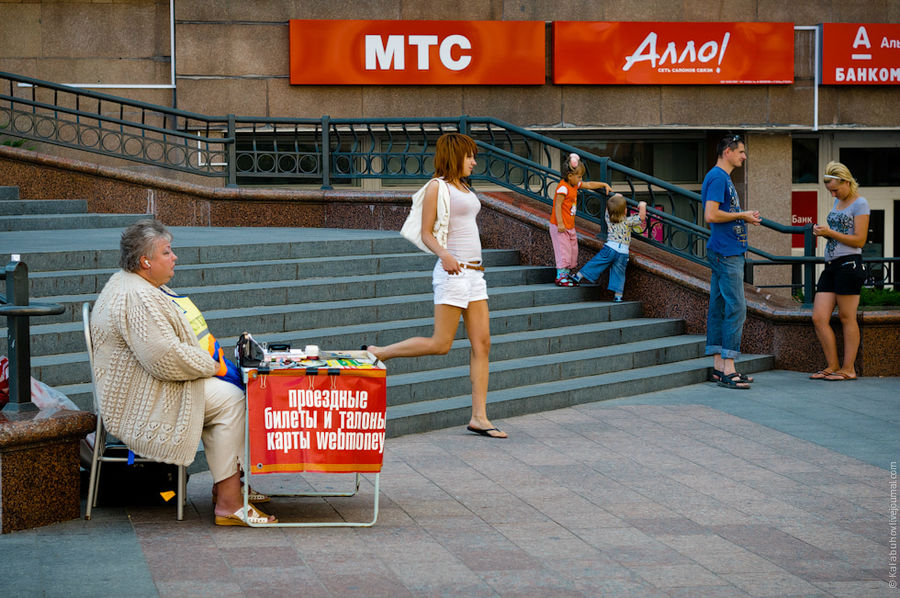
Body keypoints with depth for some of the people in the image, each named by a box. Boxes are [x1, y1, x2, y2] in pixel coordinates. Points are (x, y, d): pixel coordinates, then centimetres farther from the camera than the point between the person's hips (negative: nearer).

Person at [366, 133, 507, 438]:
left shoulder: (464, 188, 18)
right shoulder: (437, 186, -6)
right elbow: (426, 233, -10)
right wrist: (444, 255, -27)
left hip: (474, 273, 8)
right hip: (452, 273, -8)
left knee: (482, 344, 1)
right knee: (440, 344, -9)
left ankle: (479, 416, 1)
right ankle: (377, 353, 6)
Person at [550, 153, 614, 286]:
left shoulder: (575, 185, 8)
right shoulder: (563, 188, -19)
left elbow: (589, 185, 23)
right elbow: (557, 206, -22)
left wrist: (604, 185, 18)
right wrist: (560, 224, -25)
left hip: (570, 226, 10)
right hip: (560, 226, -10)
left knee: (572, 250, 13)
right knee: (563, 250, -8)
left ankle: (567, 274, 21)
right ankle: (560, 277, -3)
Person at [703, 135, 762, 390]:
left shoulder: (723, 178, 19)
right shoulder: (717, 177, -13)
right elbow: (711, 215, -21)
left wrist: (746, 217, 12)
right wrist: (742, 215, -11)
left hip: (728, 252, 11)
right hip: (726, 253, -11)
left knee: (719, 307, 9)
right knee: (735, 308, -12)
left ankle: (719, 366, 12)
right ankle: (728, 370, -13)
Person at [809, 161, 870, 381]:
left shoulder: (860, 204, -5)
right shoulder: (837, 202, 20)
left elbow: (859, 240, -11)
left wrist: (830, 232, -14)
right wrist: (821, 231, 7)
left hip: (849, 264, -8)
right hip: (831, 265, 8)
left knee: (847, 318, -3)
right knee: (819, 318, 1)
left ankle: (848, 369, 3)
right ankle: (832, 366, 8)